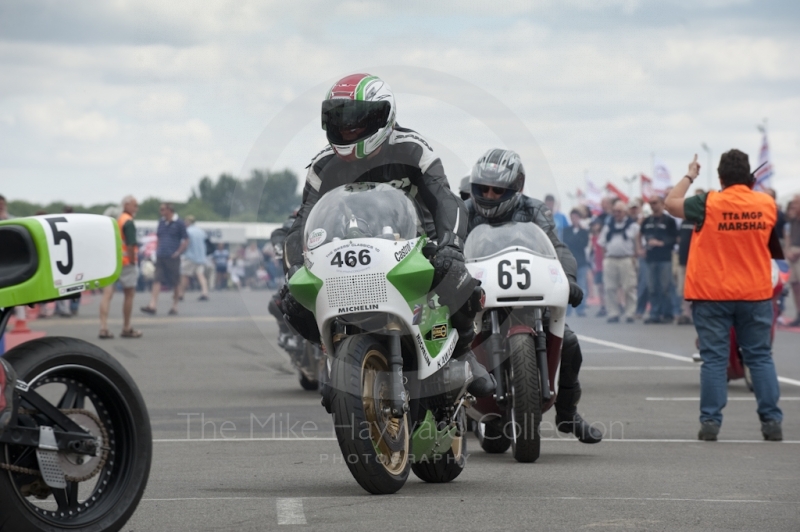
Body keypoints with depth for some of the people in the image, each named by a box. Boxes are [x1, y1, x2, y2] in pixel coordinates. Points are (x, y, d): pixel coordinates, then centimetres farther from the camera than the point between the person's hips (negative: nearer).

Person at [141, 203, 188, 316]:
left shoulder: (178, 223, -3)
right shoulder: (161, 222, 13)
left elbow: (186, 240, -2)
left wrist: (178, 252, -9)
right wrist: (157, 250, 10)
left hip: (172, 258, -4)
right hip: (160, 257, 5)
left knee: (175, 283, 4)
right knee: (157, 281, -6)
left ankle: (175, 306, 13)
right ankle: (152, 305, -14)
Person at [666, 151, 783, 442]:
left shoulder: (709, 204, -11)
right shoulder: (767, 205, -2)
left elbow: (671, 203, 2)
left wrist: (690, 176, 15)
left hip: (712, 295, -2)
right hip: (755, 295, 2)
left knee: (714, 359, 2)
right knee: (760, 357, 8)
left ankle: (710, 421, 0)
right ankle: (772, 420, 6)